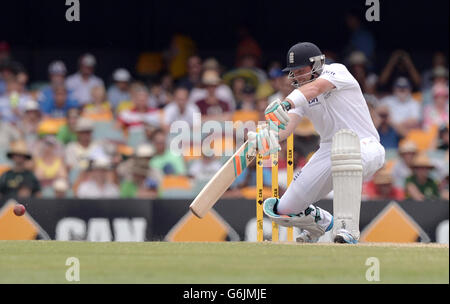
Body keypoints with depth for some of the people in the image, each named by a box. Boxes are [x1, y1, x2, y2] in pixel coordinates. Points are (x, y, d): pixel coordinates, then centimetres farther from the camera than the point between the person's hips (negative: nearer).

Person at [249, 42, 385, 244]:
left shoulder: (337, 71, -6)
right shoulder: (300, 95, 10)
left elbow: (315, 87, -29)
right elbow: (287, 126, -8)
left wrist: (286, 104, -47)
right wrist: (264, 137, -31)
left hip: (365, 147, -6)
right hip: (329, 151, 6)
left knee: (345, 136, -44)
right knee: (285, 211, -4)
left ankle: (347, 228, -45)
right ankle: (321, 221, 35)